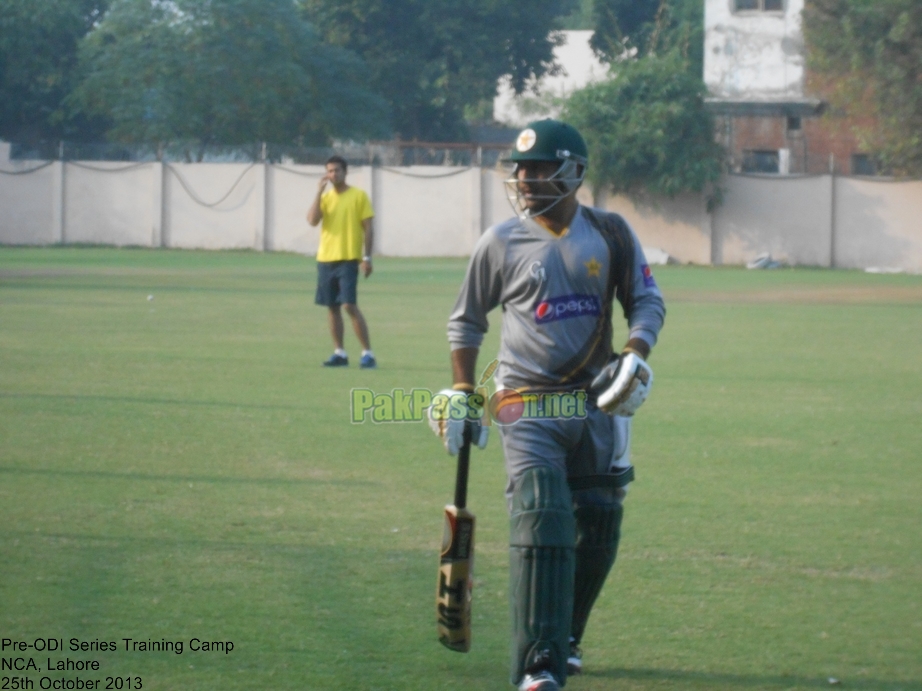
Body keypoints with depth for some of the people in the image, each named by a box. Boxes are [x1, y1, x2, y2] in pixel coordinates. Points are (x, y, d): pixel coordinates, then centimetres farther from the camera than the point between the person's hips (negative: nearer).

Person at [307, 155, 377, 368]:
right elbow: (312, 220, -4)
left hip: (348, 259, -5)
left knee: (349, 305, -13)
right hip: (325, 259, 5)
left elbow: (368, 228, -2)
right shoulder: (325, 197, 11)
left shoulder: (358, 196, -1)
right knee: (332, 307, 6)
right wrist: (319, 192, -8)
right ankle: (339, 353, 14)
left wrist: (367, 257, -9)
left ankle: (367, 353, -9)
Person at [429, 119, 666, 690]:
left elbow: (647, 301, 7)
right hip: (528, 405, -3)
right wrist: (462, 396, 8)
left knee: (598, 531, 6)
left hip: (597, 406, 3)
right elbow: (467, 320, 13)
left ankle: (564, 638, 30)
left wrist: (635, 359, -11)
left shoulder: (610, 233, 4)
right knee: (541, 524, -18)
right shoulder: (501, 243, 2)